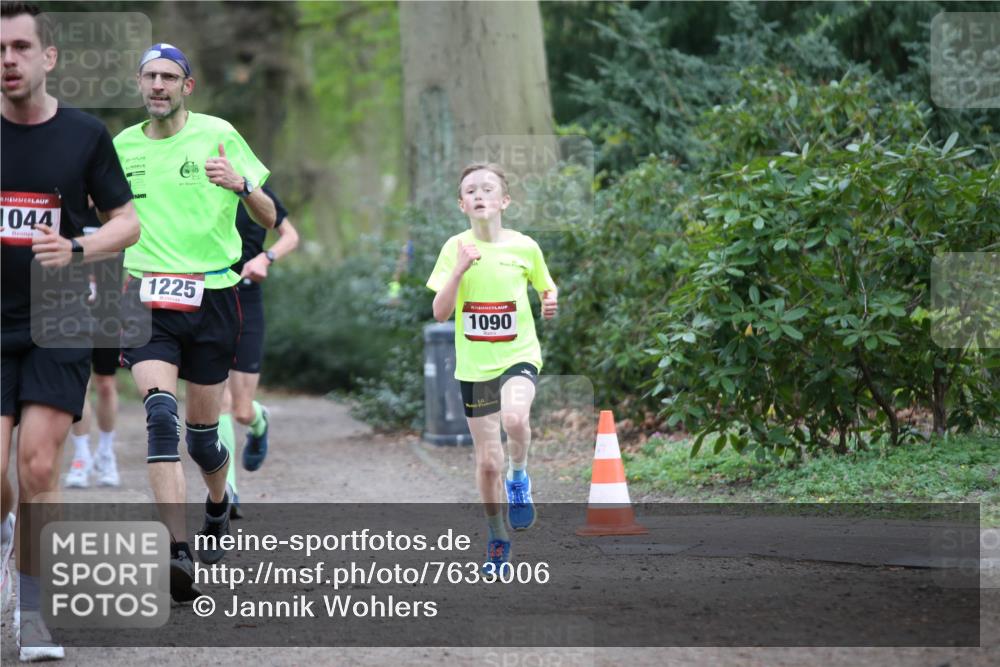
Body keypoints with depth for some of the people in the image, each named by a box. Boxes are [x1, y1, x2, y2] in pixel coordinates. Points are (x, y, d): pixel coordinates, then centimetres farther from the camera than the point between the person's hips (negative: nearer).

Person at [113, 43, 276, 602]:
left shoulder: (218, 135, -1)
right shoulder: (122, 147, 9)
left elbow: (270, 219, -1)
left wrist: (240, 185, -20)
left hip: (212, 294, -1)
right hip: (147, 296, 1)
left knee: (202, 429, 7)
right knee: (161, 414, -20)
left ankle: (219, 507, 42)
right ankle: (179, 551, -27)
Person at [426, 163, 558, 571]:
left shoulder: (524, 247, -3)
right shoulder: (455, 248, -4)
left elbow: (547, 287, 15)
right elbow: (440, 313, -9)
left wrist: (551, 303, -8)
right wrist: (460, 269, -21)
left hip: (518, 355, -1)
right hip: (474, 365, 1)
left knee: (515, 416, -34)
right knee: (488, 461, 6)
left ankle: (519, 477, -4)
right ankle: (497, 537, 26)